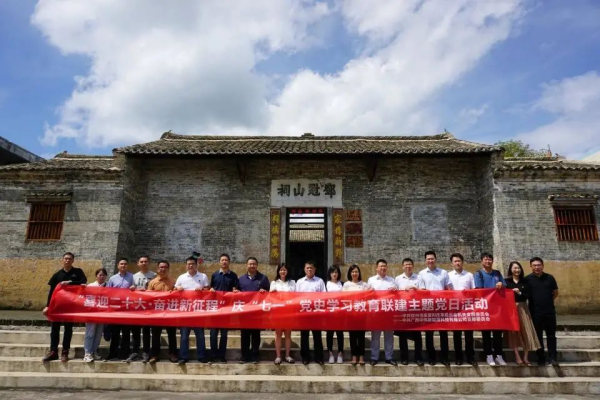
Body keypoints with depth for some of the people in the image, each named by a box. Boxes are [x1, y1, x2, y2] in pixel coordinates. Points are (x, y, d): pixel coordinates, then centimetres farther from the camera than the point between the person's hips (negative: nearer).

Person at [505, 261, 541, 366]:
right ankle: (517, 357, 6)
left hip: (523, 308, 3)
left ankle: (525, 357, 10)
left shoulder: (524, 281, 8)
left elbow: (528, 295, 1)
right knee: (514, 332, 1)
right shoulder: (506, 281, -1)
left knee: (526, 332, 1)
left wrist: (519, 293, -14)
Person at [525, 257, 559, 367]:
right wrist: (535, 302, -4)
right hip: (535, 312, -1)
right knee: (538, 336, 7)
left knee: (551, 335, 6)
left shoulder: (549, 278, 2)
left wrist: (548, 301, 5)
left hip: (550, 311, 1)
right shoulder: (528, 279, -5)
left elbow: (556, 292, 12)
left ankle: (552, 358, 14)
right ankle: (541, 358, 16)